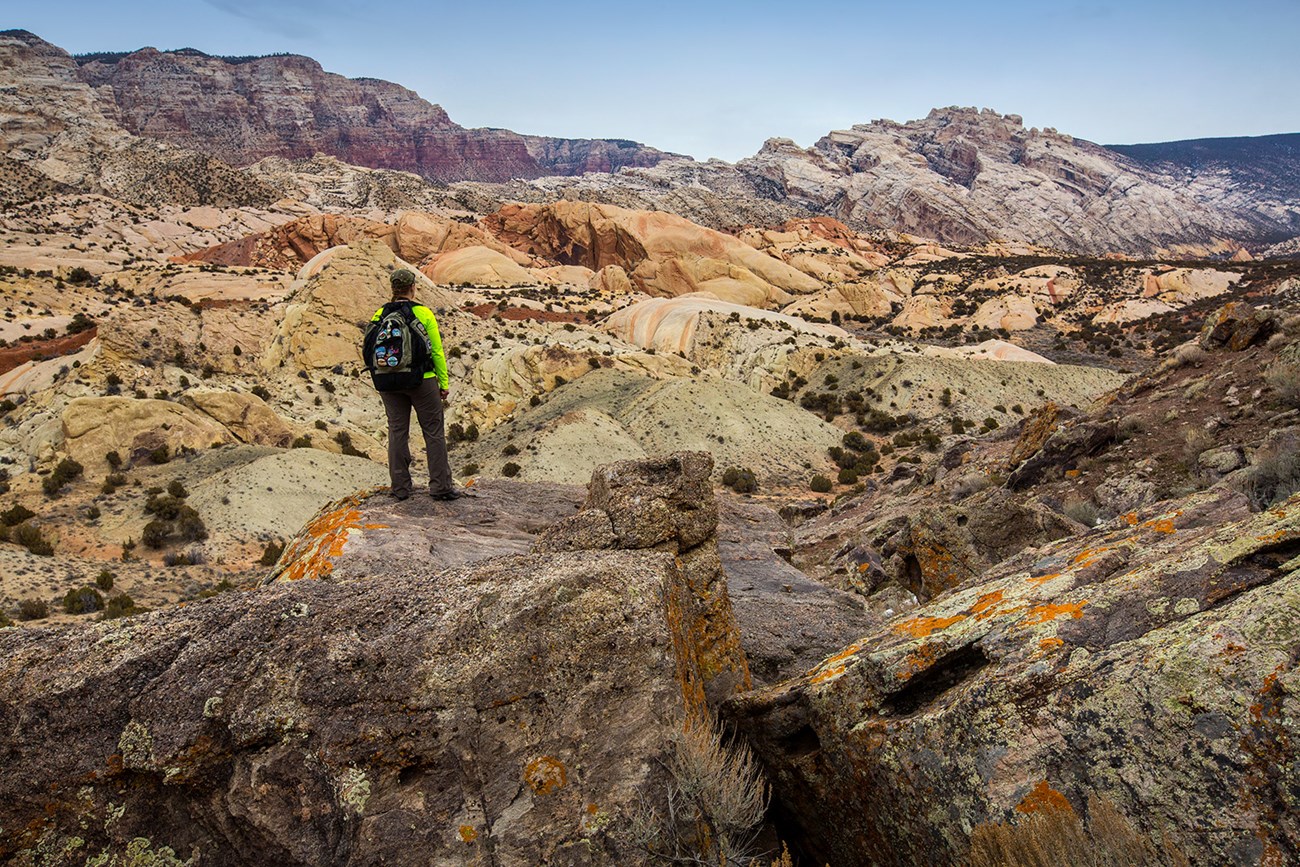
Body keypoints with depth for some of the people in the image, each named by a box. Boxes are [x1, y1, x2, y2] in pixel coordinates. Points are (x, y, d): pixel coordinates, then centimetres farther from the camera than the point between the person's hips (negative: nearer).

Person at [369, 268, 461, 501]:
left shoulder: (379, 315, 1)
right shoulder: (424, 313, -8)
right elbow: (437, 351, -6)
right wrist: (444, 383, 1)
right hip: (422, 381, -3)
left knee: (397, 432, 10)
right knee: (433, 432, 4)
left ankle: (400, 487, 14)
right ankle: (440, 486, 5)